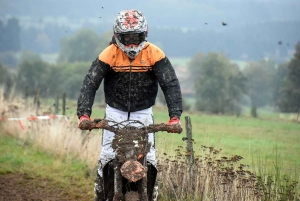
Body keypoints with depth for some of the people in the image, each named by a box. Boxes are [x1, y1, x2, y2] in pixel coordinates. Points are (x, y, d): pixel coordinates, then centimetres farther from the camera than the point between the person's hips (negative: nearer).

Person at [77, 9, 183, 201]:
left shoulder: (154, 54, -13)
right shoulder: (109, 54, -14)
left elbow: (171, 84, -16)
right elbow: (90, 83, -17)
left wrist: (175, 115, -29)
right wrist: (84, 113, -31)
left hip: (143, 113, 0)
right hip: (115, 111, 0)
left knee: (149, 157, -5)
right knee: (108, 156, -8)